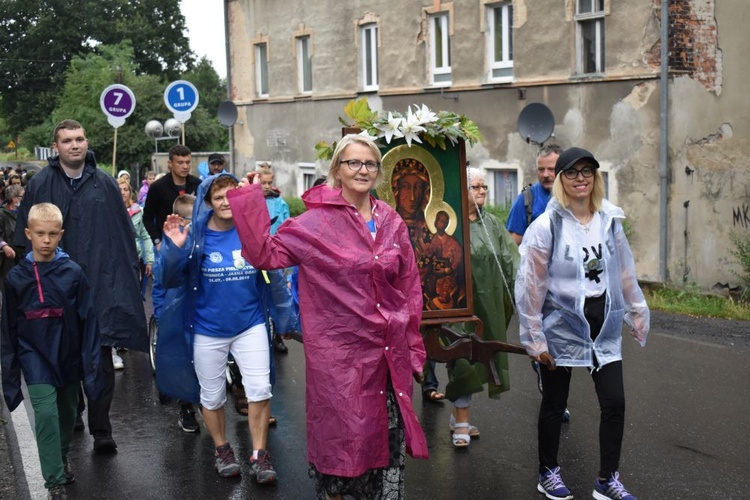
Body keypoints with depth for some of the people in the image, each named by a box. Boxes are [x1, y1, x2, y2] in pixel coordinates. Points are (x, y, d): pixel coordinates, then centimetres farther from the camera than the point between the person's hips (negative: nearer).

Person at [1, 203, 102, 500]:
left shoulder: (73, 273, -8)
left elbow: (88, 320, -4)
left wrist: (91, 362, -6)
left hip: (69, 355, 1)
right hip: (35, 356, -1)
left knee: (67, 413, 17)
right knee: (46, 414, -15)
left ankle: (63, 456, 45)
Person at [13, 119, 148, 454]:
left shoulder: (105, 184, 5)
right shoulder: (41, 185, 3)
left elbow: (124, 235, 7)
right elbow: (26, 238, 6)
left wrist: (127, 276, 3)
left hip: (101, 285, 0)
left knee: (101, 361, -3)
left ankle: (101, 431, 2)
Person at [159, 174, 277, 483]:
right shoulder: (196, 236, -11)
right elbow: (170, 279, -13)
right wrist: (174, 248, -29)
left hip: (251, 325, 0)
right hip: (208, 332, 0)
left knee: (260, 390, -3)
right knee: (212, 397, 14)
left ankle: (259, 455, 14)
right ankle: (222, 449, 37)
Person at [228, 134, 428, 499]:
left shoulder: (392, 223, 7)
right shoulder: (315, 223, -5)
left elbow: (409, 288, 10)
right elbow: (265, 253, -10)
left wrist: (413, 348, 9)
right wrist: (249, 199, -15)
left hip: (390, 354, 4)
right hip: (340, 353, -4)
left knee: (389, 443, 11)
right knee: (341, 439, 6)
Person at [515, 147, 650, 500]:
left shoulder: (610, 221, 1)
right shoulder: (546, 226, -13)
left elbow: (625, 273, 9)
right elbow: (530, 286, -12)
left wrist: (637, 314, 11)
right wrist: (534, 339, -11)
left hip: (604, 327, 4)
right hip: (562, 326, -4)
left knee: (614, 402, 2)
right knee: (554, 404, 10)